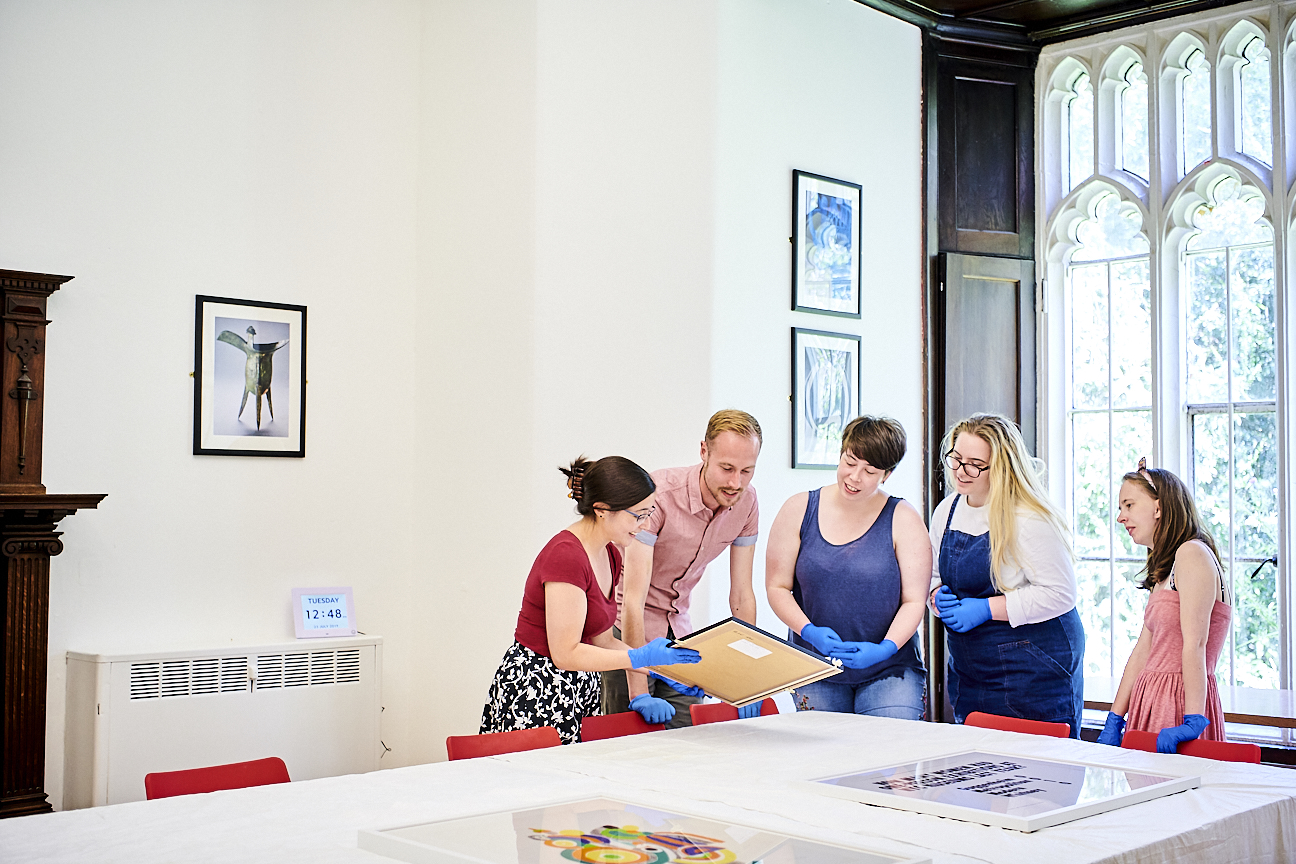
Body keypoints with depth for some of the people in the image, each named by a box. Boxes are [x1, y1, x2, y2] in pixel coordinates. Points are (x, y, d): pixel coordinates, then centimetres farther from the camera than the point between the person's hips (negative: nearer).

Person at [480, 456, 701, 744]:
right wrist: (642, 658, -21)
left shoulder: (610, 555, 8)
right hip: (534, 695, -9)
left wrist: (659, 663, 2)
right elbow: (565, 653, -21)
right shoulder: (566, 556, -21)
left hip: (580, 693, 9)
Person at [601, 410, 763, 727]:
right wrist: (638, 695, -32)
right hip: (627, 628, -5)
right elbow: (634, 600, -30)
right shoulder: (657, 494, -28)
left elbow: (741, 595, -1)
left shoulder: (746, 501, -9)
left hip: (679, 630, 5)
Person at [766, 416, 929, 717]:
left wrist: (884, 649, -19)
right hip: (816, 668, 2)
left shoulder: (903, 519, -1)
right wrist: (809, 631, -14)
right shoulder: (799, 509, 2)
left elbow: (914, 601, -4)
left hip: (889, 672, -1)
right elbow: (777, 587, 2)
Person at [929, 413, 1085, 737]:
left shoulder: (1028, 519, -17)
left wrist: (986, 608, -20)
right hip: (968, 670, 7)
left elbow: (1060, 594, -18)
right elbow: (936, 575, 20)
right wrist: (939, 598, -4)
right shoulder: (946, 511, 7)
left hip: (1033, 668, -7)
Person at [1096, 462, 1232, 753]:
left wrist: (1193, 721, -23)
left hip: (1178, 704, -8)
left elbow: (1195, 644, -19)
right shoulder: (1163, 570, 17)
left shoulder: (1192, 553, -11)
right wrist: (1114, 722, 11)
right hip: (1151, 700, 8)